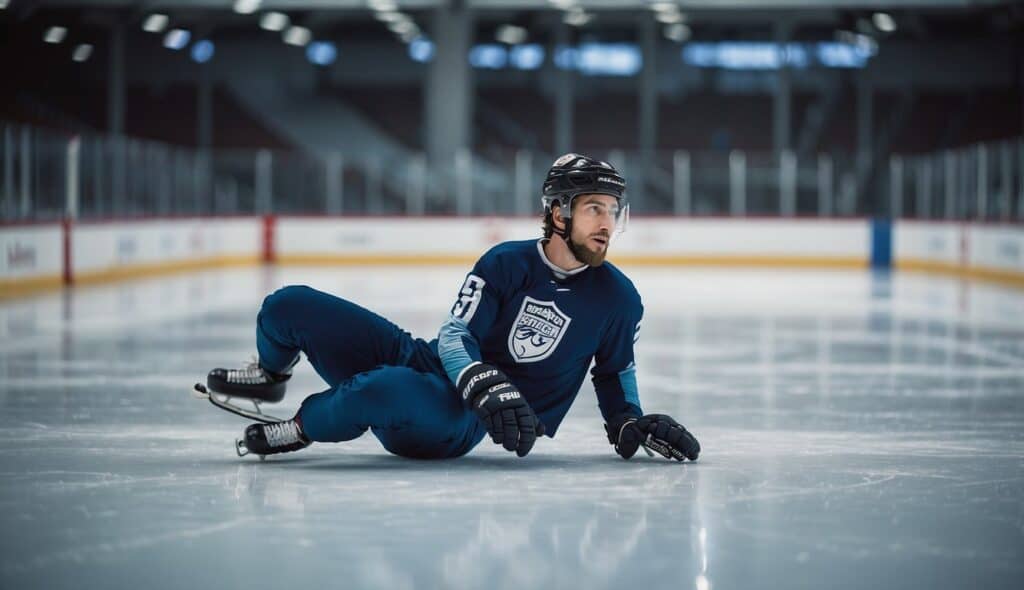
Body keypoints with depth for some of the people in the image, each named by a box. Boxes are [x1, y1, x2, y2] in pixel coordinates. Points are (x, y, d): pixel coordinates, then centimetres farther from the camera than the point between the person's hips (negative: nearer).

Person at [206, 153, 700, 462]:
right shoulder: (506, 263, -5)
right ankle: (271, 375, 30)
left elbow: (613, 374, 14)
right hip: (422, 362, 2)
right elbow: (455, 337, -11)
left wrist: (631, 424, -4)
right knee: (289, 307, -7)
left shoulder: (618, 299, -4)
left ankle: (302, 426, -8)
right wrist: (489, 389, -31)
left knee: (384, 391, -40)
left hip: (458, 422, -2)